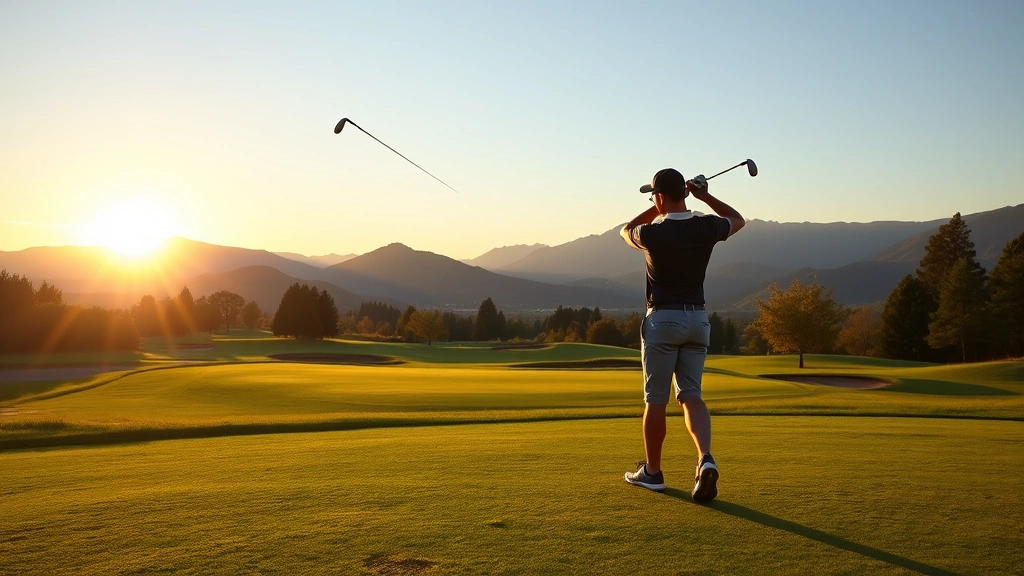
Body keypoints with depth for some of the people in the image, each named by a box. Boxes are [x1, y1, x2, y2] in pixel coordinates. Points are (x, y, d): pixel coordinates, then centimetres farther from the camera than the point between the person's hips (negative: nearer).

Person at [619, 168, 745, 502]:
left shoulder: (653, 234, -14)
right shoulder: (706, 227, -3)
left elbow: (626, 230, 11)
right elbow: (738, 220, 22)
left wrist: (659, 209, 11)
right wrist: (706, 196, 14)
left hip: (662, 320, -4)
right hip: (698, 318, 4)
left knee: (655, 399, 6)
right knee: (690, 394, 7)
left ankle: (652, 471, 17)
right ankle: (706, 458, -15)